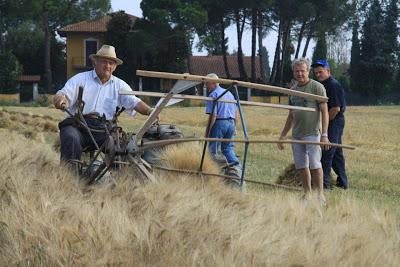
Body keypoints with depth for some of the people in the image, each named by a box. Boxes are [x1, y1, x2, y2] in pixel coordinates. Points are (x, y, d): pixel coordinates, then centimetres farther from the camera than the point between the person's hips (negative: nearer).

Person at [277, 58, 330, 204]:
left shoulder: (317, 87, -3)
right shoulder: (293, 89, 16)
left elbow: (324, 112, -8)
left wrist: (324, 134, -16)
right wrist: (282, 135, 19)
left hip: (312, 133, -6)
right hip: (296, 134, 6)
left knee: (314, 164, -9)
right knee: (301, 165, 6)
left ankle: (320, 194, -3)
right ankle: (307, 194, 12)